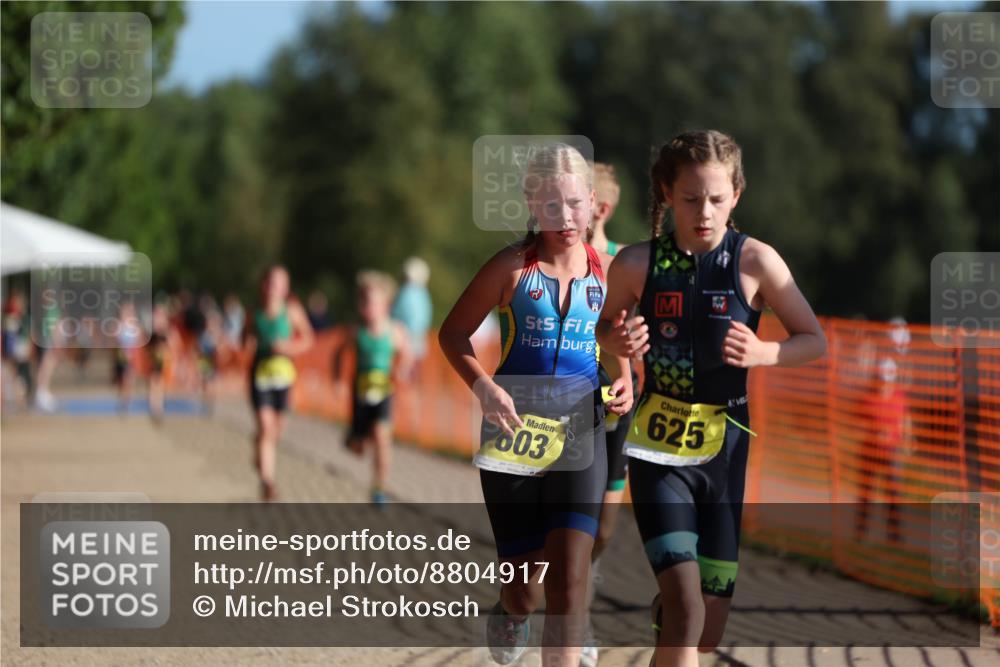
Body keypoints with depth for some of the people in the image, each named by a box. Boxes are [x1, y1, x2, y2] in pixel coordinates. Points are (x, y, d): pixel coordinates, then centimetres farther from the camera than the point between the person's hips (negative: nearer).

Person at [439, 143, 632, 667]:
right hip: (512, 438, -1)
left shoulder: (606, 270, 1)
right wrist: (482, 384, -17)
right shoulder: (513, 267, -7)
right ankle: (510, 611, 48)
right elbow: (453, 333, 0)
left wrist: (623, 385, -1)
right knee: (525, 589, 10)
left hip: (579, 440, 1)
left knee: (569, 582, -14)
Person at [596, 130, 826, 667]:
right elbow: (605, 328, 12)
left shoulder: (755, 261, -8)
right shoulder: (638, 263, -6)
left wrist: (763, 353, -19)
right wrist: (618, 342, -12)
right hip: (659, 448, -2)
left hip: (725, 447, 2)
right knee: (686, 610, -20)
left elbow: (815, 341, 0)